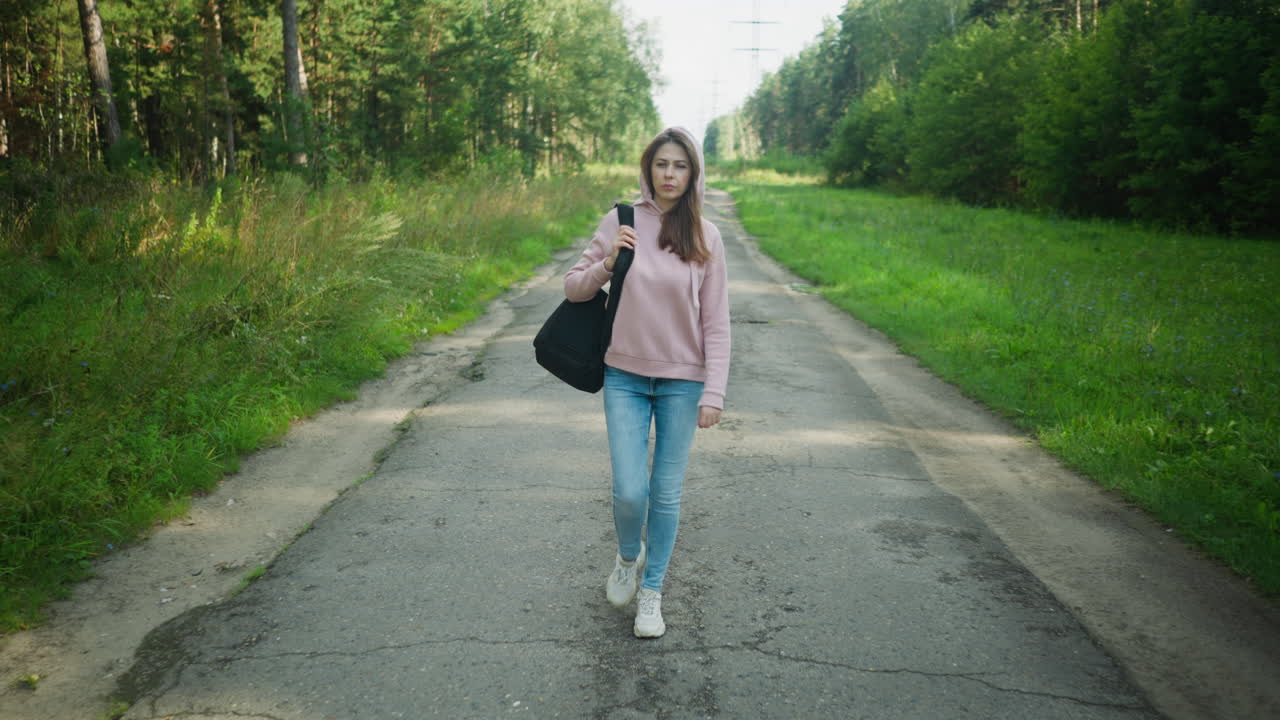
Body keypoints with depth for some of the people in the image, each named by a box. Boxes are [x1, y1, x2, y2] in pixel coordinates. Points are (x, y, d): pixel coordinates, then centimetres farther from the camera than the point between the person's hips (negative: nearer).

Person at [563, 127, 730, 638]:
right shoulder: (620, 222, -2)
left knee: (667, 494, 6)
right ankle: (628, 556, 30)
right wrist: (607, 264, -14)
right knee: (629, 491, -4)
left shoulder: (705, 236, -2)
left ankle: (651, 592, 25)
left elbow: (715, 324, 0)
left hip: (682, 381, 0)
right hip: (625, 376, 0)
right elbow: (573, 288, 5)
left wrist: (714, 393, -5)